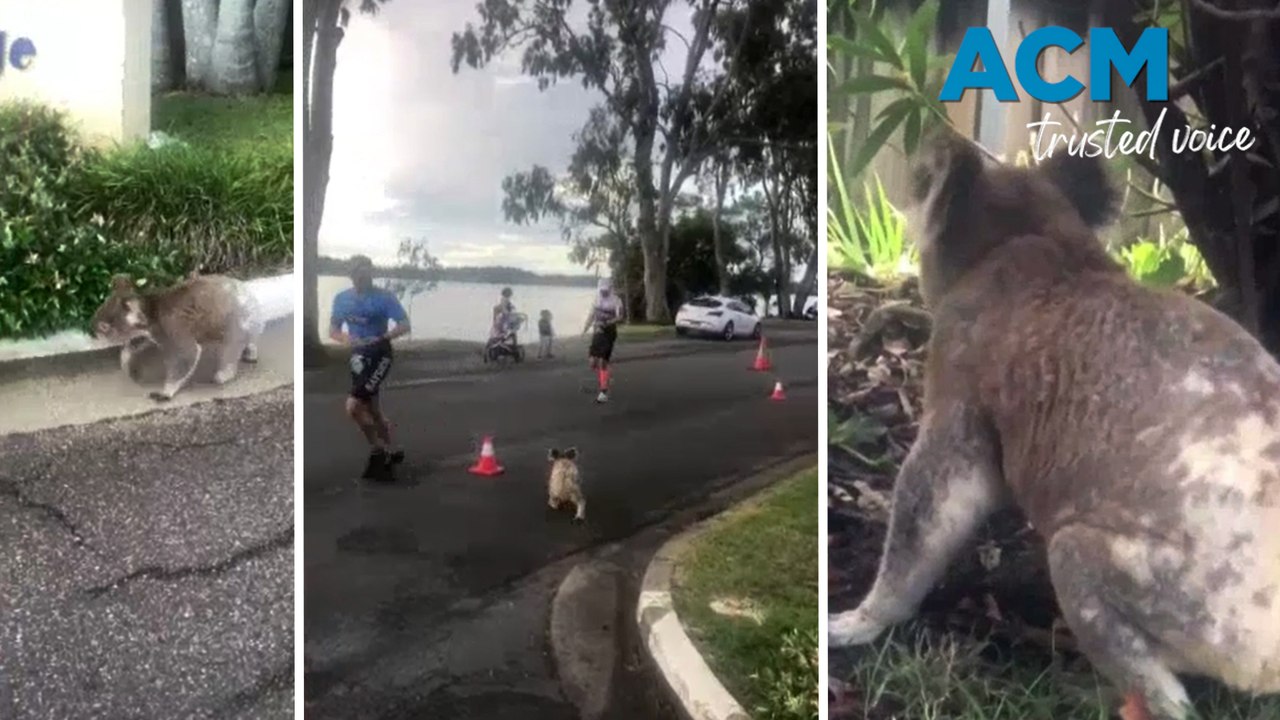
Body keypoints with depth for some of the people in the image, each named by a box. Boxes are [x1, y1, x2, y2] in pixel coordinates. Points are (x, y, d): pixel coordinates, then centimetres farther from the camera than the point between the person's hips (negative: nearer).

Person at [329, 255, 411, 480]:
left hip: (379, 356, -6)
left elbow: (404, 325, -15)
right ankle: (389, 454, 30)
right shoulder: (342, 298, 5)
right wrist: (345, 338, -12)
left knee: (353, 406, -17)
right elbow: (333, 329, 11)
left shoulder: (384, 297, -11)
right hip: (358, 357, 6)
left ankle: (377, 451, 0)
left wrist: (380, 338, -29)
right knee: (372, 411, 14)